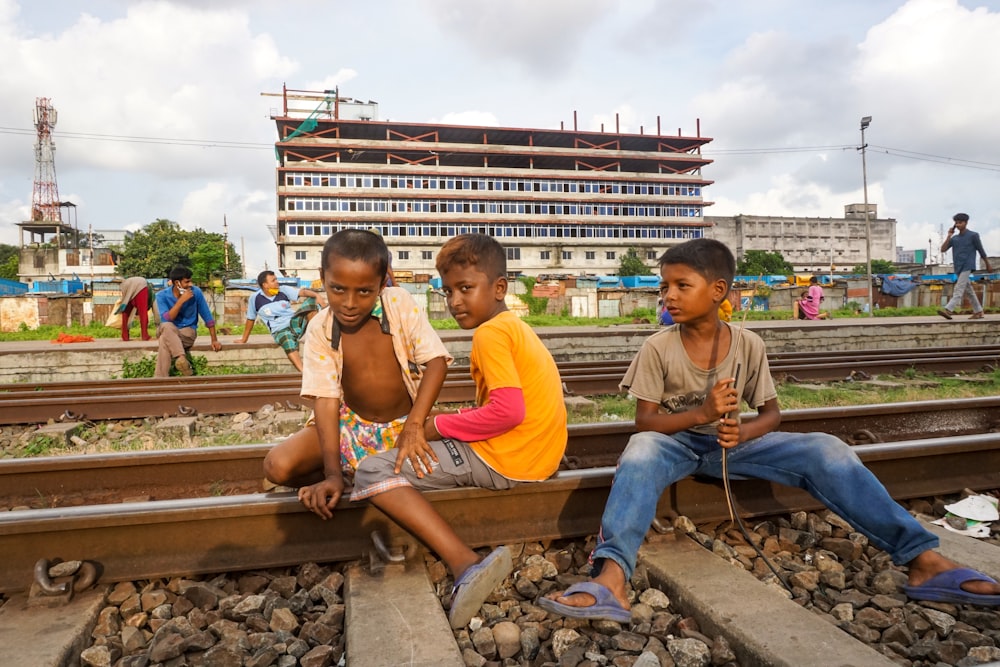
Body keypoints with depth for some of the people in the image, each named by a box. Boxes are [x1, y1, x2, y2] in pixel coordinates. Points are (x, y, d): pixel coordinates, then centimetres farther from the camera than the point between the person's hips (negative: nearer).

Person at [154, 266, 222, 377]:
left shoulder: (196, 292, -9)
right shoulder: (162, 295, -10)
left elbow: (207, 316, -2)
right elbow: (167, 319, -22)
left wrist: (214, 340, -5)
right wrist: (181, 300, -27)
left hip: (187, 332, 0)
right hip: (168, 332, 0)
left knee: (164, 341, -34)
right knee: (167, 326, -39)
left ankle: (160, 378, -33)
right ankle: (182, 358, -48)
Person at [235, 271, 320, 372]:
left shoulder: (283, 290, 2)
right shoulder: (255, 298, -1)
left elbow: (303, 292, -11)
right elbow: (250, 319, 11)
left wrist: (316, 296, -33)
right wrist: (244, 340, 18)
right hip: (280, 330, -2)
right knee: (289, 344, -39)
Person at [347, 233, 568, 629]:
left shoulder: (490, 333, -13)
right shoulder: (517, 327, 16)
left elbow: (509, 410, -23)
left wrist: (439, 426, -12)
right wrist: (458, 421, 13)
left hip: (503, 462, -10)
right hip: (540, 458, 10)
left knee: (373, 471, -11)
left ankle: (466, 565, -21)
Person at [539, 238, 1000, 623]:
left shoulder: (748, 345, -4)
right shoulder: (658, 348, -9)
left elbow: (771, 412, 3)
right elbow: (644, 420, -9)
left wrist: (742, 432, -21)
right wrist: (701, 414, -25)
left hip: (733, 443, 2)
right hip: (678, 443, -2)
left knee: (827, 450, -18)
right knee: (640, 452, -39)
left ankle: (923, 561, -15)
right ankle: (610, 579, -51)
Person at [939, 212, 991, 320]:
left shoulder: (973, 235, 0)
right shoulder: (954, 238, 13)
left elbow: (981, 251, 5)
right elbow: (943, 249, 3)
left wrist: (988, 265, 11)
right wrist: (949, 235, -3)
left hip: (967, 267, -6)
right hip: (958, 268, 6)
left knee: (959, 288, -17)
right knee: (969, 290, 10)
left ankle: (948, 310, -29)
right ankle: (978, 312, 18)